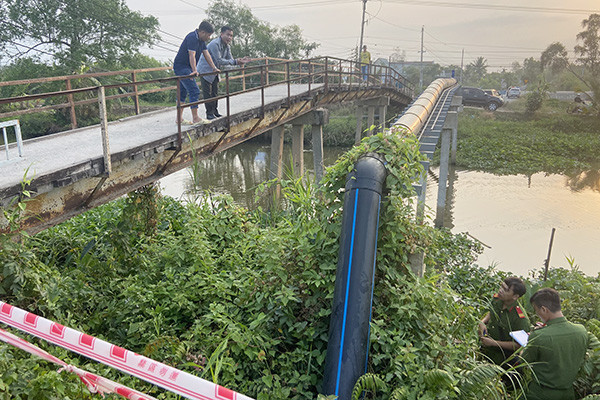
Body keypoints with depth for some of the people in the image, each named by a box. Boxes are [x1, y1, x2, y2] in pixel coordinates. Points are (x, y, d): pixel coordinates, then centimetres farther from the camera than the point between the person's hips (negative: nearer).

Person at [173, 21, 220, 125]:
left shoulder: (201, 40, 10)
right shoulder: (192, 38, -21)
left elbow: (206, 54, 9)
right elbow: (192, 55, -33)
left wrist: (214, 67, 1)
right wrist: (195, 70, -44)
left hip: (186, 68, 10)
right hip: (181, 67, -10)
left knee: (183, 92, 11)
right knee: (194, 91, -14)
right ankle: (195, 118, -12)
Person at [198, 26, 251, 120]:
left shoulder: (227, 46, 2)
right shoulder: (214, 44, -27)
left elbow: (230, 59, 2)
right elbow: (219, 60, -30)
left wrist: (240, 61, -18)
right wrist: (235, 62, -34)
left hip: (215, 71, 8)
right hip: (205, 70, -8)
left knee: (215, 92, 11)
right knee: (207, 93, -6)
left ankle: (214, 111, 21)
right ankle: (209, 113, -1)